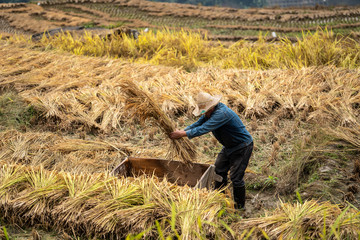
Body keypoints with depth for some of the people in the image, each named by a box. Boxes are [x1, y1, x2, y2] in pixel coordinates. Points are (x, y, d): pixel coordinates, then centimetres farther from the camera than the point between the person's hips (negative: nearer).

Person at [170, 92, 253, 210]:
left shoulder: (222, 113, -33)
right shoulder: (210, 111, -2)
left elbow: (204, 128, -37)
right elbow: (198, 124, -1)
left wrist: (183, 134, -34)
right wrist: (182, 131, -16)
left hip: (242, 146, -10)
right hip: (229, 146, 10)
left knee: (236, 177, -7)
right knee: (219, 170, 16)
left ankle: (240, 206, 10)